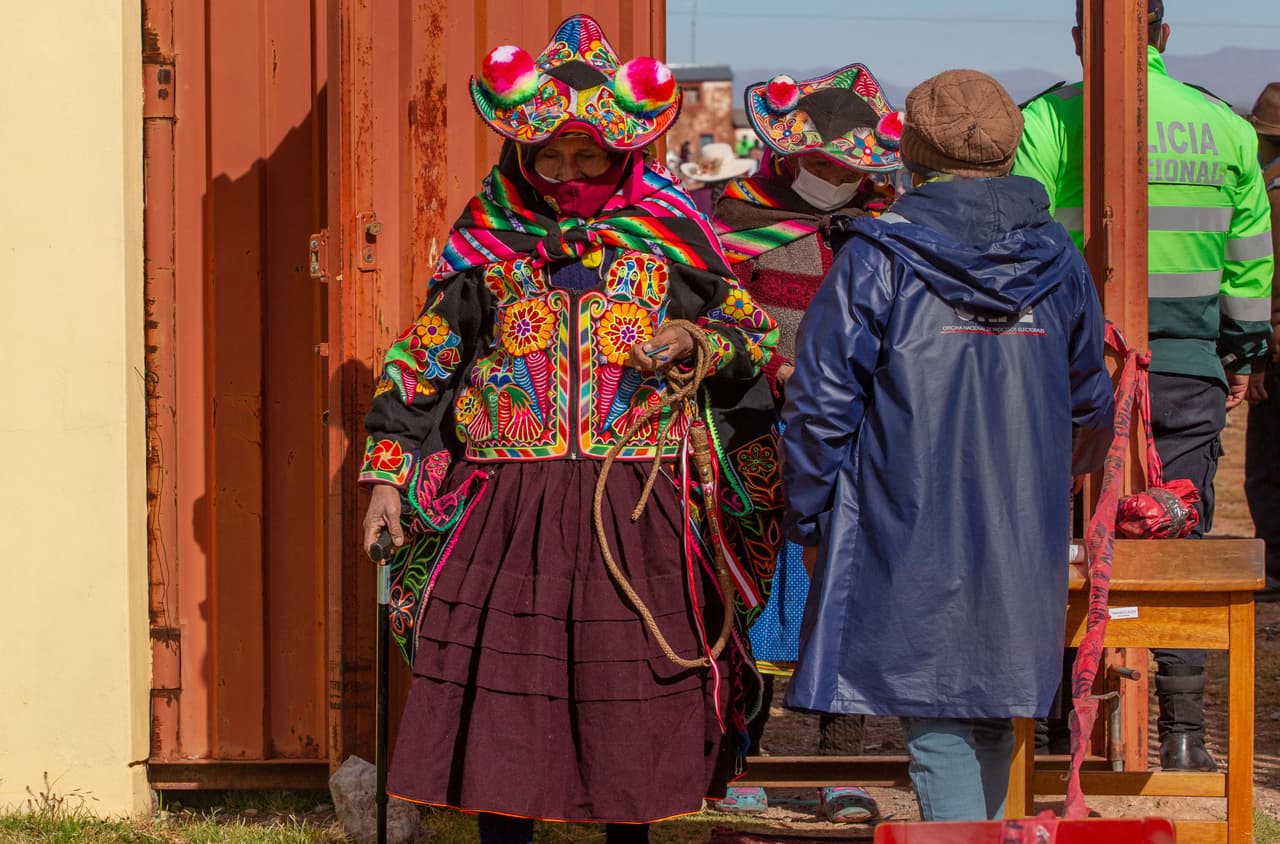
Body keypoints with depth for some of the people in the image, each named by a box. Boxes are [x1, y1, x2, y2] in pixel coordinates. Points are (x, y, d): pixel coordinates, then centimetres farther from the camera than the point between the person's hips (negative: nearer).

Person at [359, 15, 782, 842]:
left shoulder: (667, 237, 3)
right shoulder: (488, 239, 6)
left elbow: (756, 341, 10)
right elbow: (422, 363, 12)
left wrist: (694, 342, -11)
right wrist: (388, 473, 7)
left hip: (636, 516, -1)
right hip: (508, 513, 1)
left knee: (631, 693, 4)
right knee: (500, 685, -1)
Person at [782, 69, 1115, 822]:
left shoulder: (877, 260, -10)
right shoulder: (1058, 262, 4)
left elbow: (822, 402, -9)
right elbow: (1092, 406, 18)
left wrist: (808, 517, 4)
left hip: (909, 540, -4)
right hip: (1023, 546, 4)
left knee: (938, 730, -2)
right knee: (992, 717, 18)